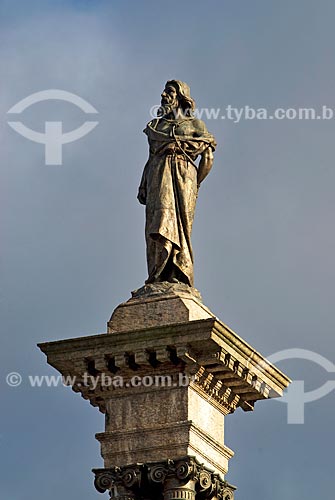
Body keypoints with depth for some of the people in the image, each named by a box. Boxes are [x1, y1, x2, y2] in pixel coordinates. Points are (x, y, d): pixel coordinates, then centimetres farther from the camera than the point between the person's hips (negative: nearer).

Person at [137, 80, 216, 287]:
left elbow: (208, 158, 9)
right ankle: (159, 277, -28)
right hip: (158, 176, 2)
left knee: (180, 224, -14)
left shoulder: (194, 125, 14)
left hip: (183, 175, -2)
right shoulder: (155, 125, 26)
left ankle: (177, 277, -22)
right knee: (161, 211, -17)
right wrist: (143, 186, 12)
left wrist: (194, 185, 6)